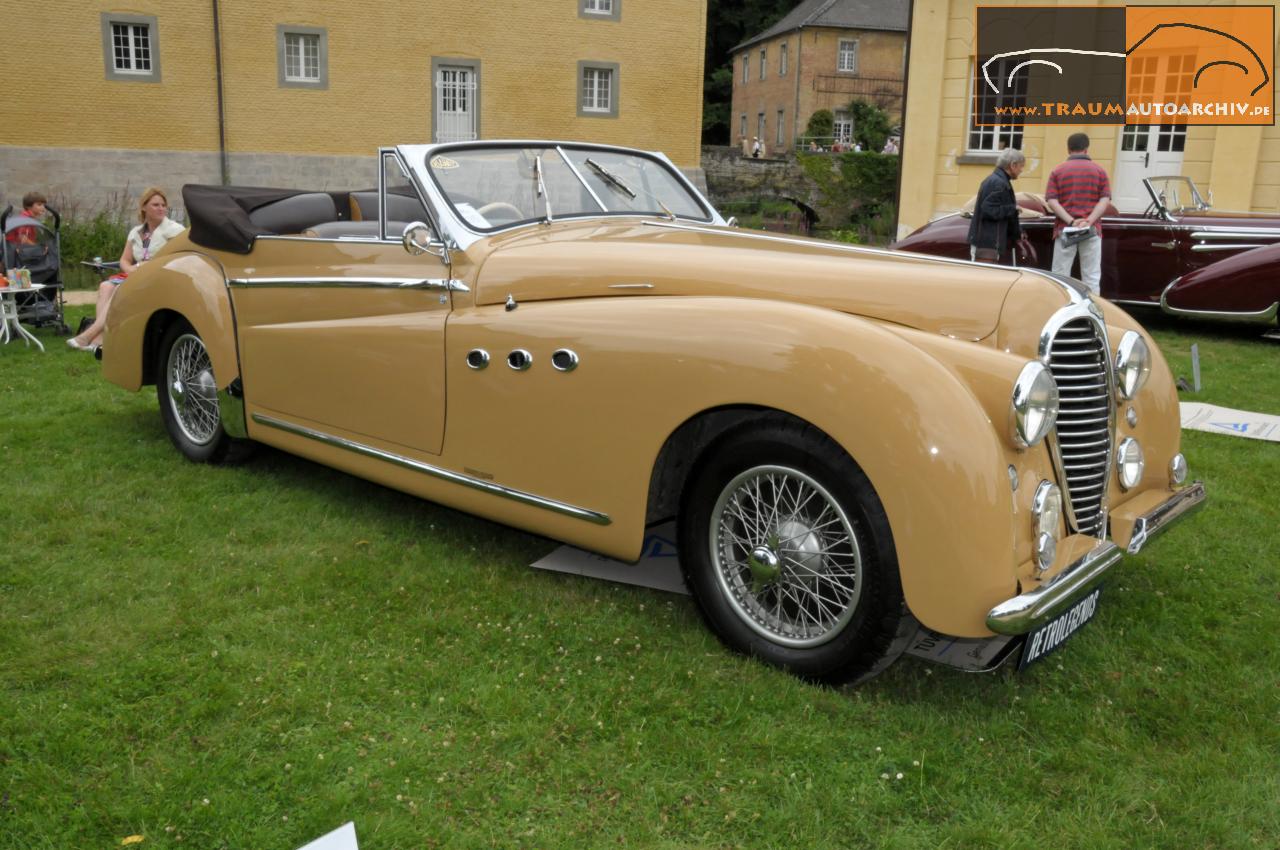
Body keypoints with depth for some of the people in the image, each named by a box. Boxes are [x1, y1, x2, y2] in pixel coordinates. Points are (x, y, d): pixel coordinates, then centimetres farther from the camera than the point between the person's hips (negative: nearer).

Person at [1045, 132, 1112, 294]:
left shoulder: (1057, 171, 4)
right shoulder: (1099, 171, 5)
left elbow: (1052, 201, -7)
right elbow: (1105, 201, -5)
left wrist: (1071, 221, -12)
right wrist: (1089, 221, -13)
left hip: (1065, 230, 0)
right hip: (1092, 231, 0)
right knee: (1092, 278, 4)